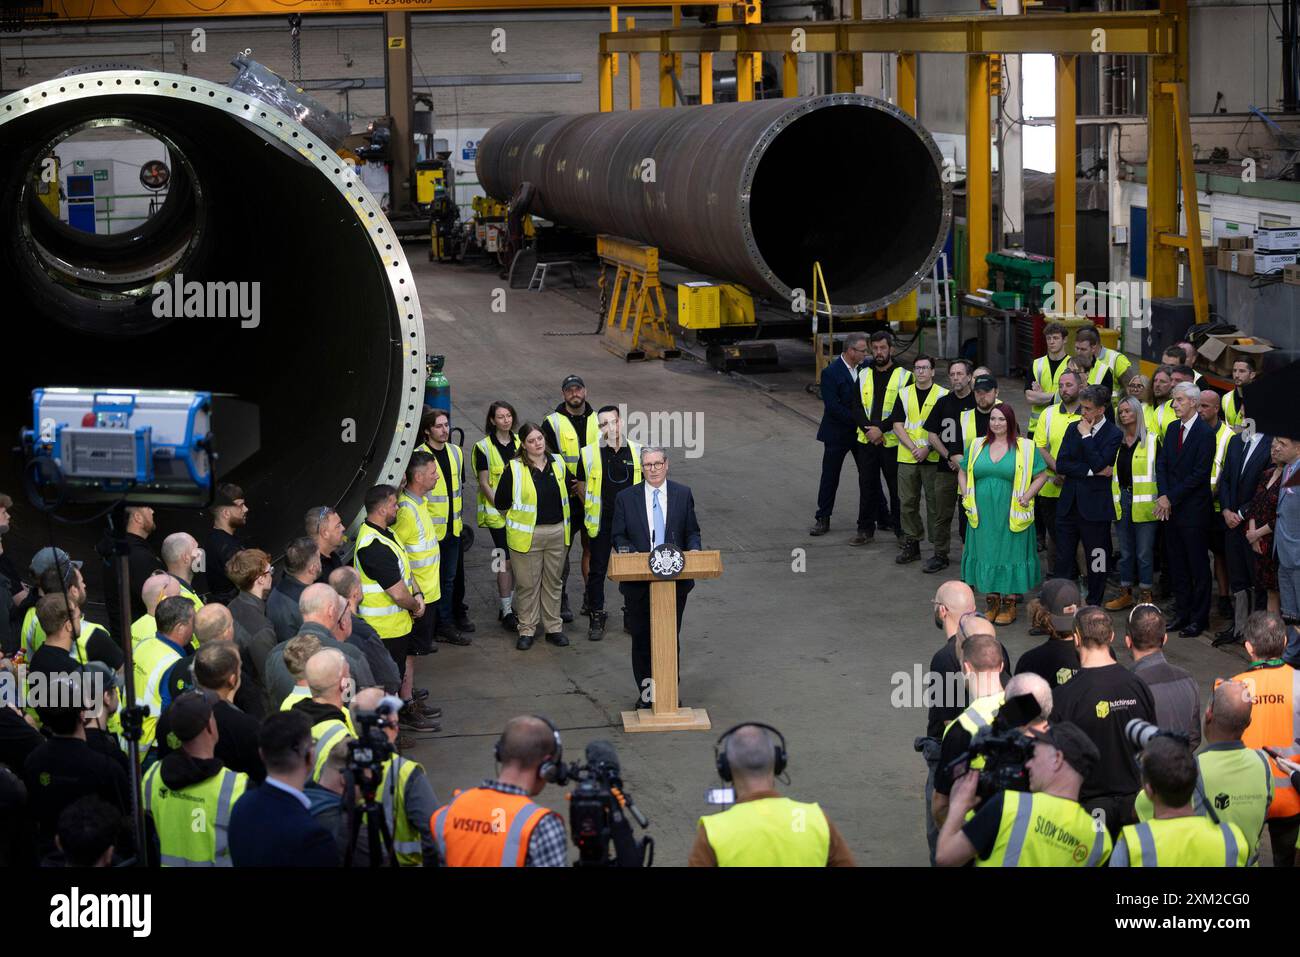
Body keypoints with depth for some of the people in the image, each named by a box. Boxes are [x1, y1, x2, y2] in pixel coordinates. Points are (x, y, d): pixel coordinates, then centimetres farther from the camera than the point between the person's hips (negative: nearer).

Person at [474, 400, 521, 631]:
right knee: (506, 560, -8)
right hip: (497, 512, -5)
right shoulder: (484, 447, -7)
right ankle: (506, 613, -2)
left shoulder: (519, 443, 7)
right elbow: (484, 484, -7)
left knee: (514, 560, 9)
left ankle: (508, 606, 20)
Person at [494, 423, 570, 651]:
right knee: (527, 583, 1)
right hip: (527, 534, -4)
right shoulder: (515, 469, -10)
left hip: (557, 532, 4)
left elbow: (566, 493, 20)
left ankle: (554, 628, 21)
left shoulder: (558, 463, 4)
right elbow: (500, 502, -2)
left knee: (554, 581, 12)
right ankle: (526, 630, 11)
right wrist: (518, 519, 6)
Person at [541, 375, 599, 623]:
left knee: (592, 547, 8)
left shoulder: (597, 420, 9)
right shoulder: (553, 423, -3)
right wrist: (572, 482, -16)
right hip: (565, 497, -3)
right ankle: (561, 601, 8)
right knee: (562, 548, 0)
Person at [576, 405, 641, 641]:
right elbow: (581, 486, 6)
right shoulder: (589, 454, -4)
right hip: (601, 523, -1)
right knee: (597, 570, 4)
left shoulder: (636, 452, 0)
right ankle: (596, 617, 15)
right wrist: (593, 510, 6)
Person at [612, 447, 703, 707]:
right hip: (639, 581, 0)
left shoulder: (683, 495, 5)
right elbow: (619, 536, 3)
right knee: (641, 637, 5)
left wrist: (694, 548, -12)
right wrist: (629, 552, -17)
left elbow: (692, 532, 8)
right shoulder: (626, 498, 2)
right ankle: (646, 693, 14)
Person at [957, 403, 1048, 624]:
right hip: (982, 514, 3)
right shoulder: (977, 446, 8)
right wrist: (966, 496, 3)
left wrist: (1026, 497, -12)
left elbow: (1041, 476, 0)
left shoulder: (1025, 448, -2)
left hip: (1011, 517, -3)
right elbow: (963, 473, 17)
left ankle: (1010, 604, 11)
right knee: (986, 554, 7)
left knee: (1010, 554, 1)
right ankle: (992, 603, 19)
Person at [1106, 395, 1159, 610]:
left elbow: (1157, 471, -6)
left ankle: (1145, 595, 8)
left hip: (1144, 502, -5)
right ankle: (1125, 593, 19)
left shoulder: (1151, 440, -5)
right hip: (1122, 500, 5)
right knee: (1125, 551, 12)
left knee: (1144, 552, -1)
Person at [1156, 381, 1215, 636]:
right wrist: (1163, 496, -7)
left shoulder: (1205, 434, -13)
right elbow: (1161, 464, 8)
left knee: (1198, 566, 1)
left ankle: (1199, 618, 8)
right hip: (1171, 509, 7)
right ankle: (1183, 613, 21)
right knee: (1177, 565, 12)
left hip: (1194, 510, -7)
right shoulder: (1173, 429, 11)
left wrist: (1171, 498, -14)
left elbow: (1199, 474, -16)